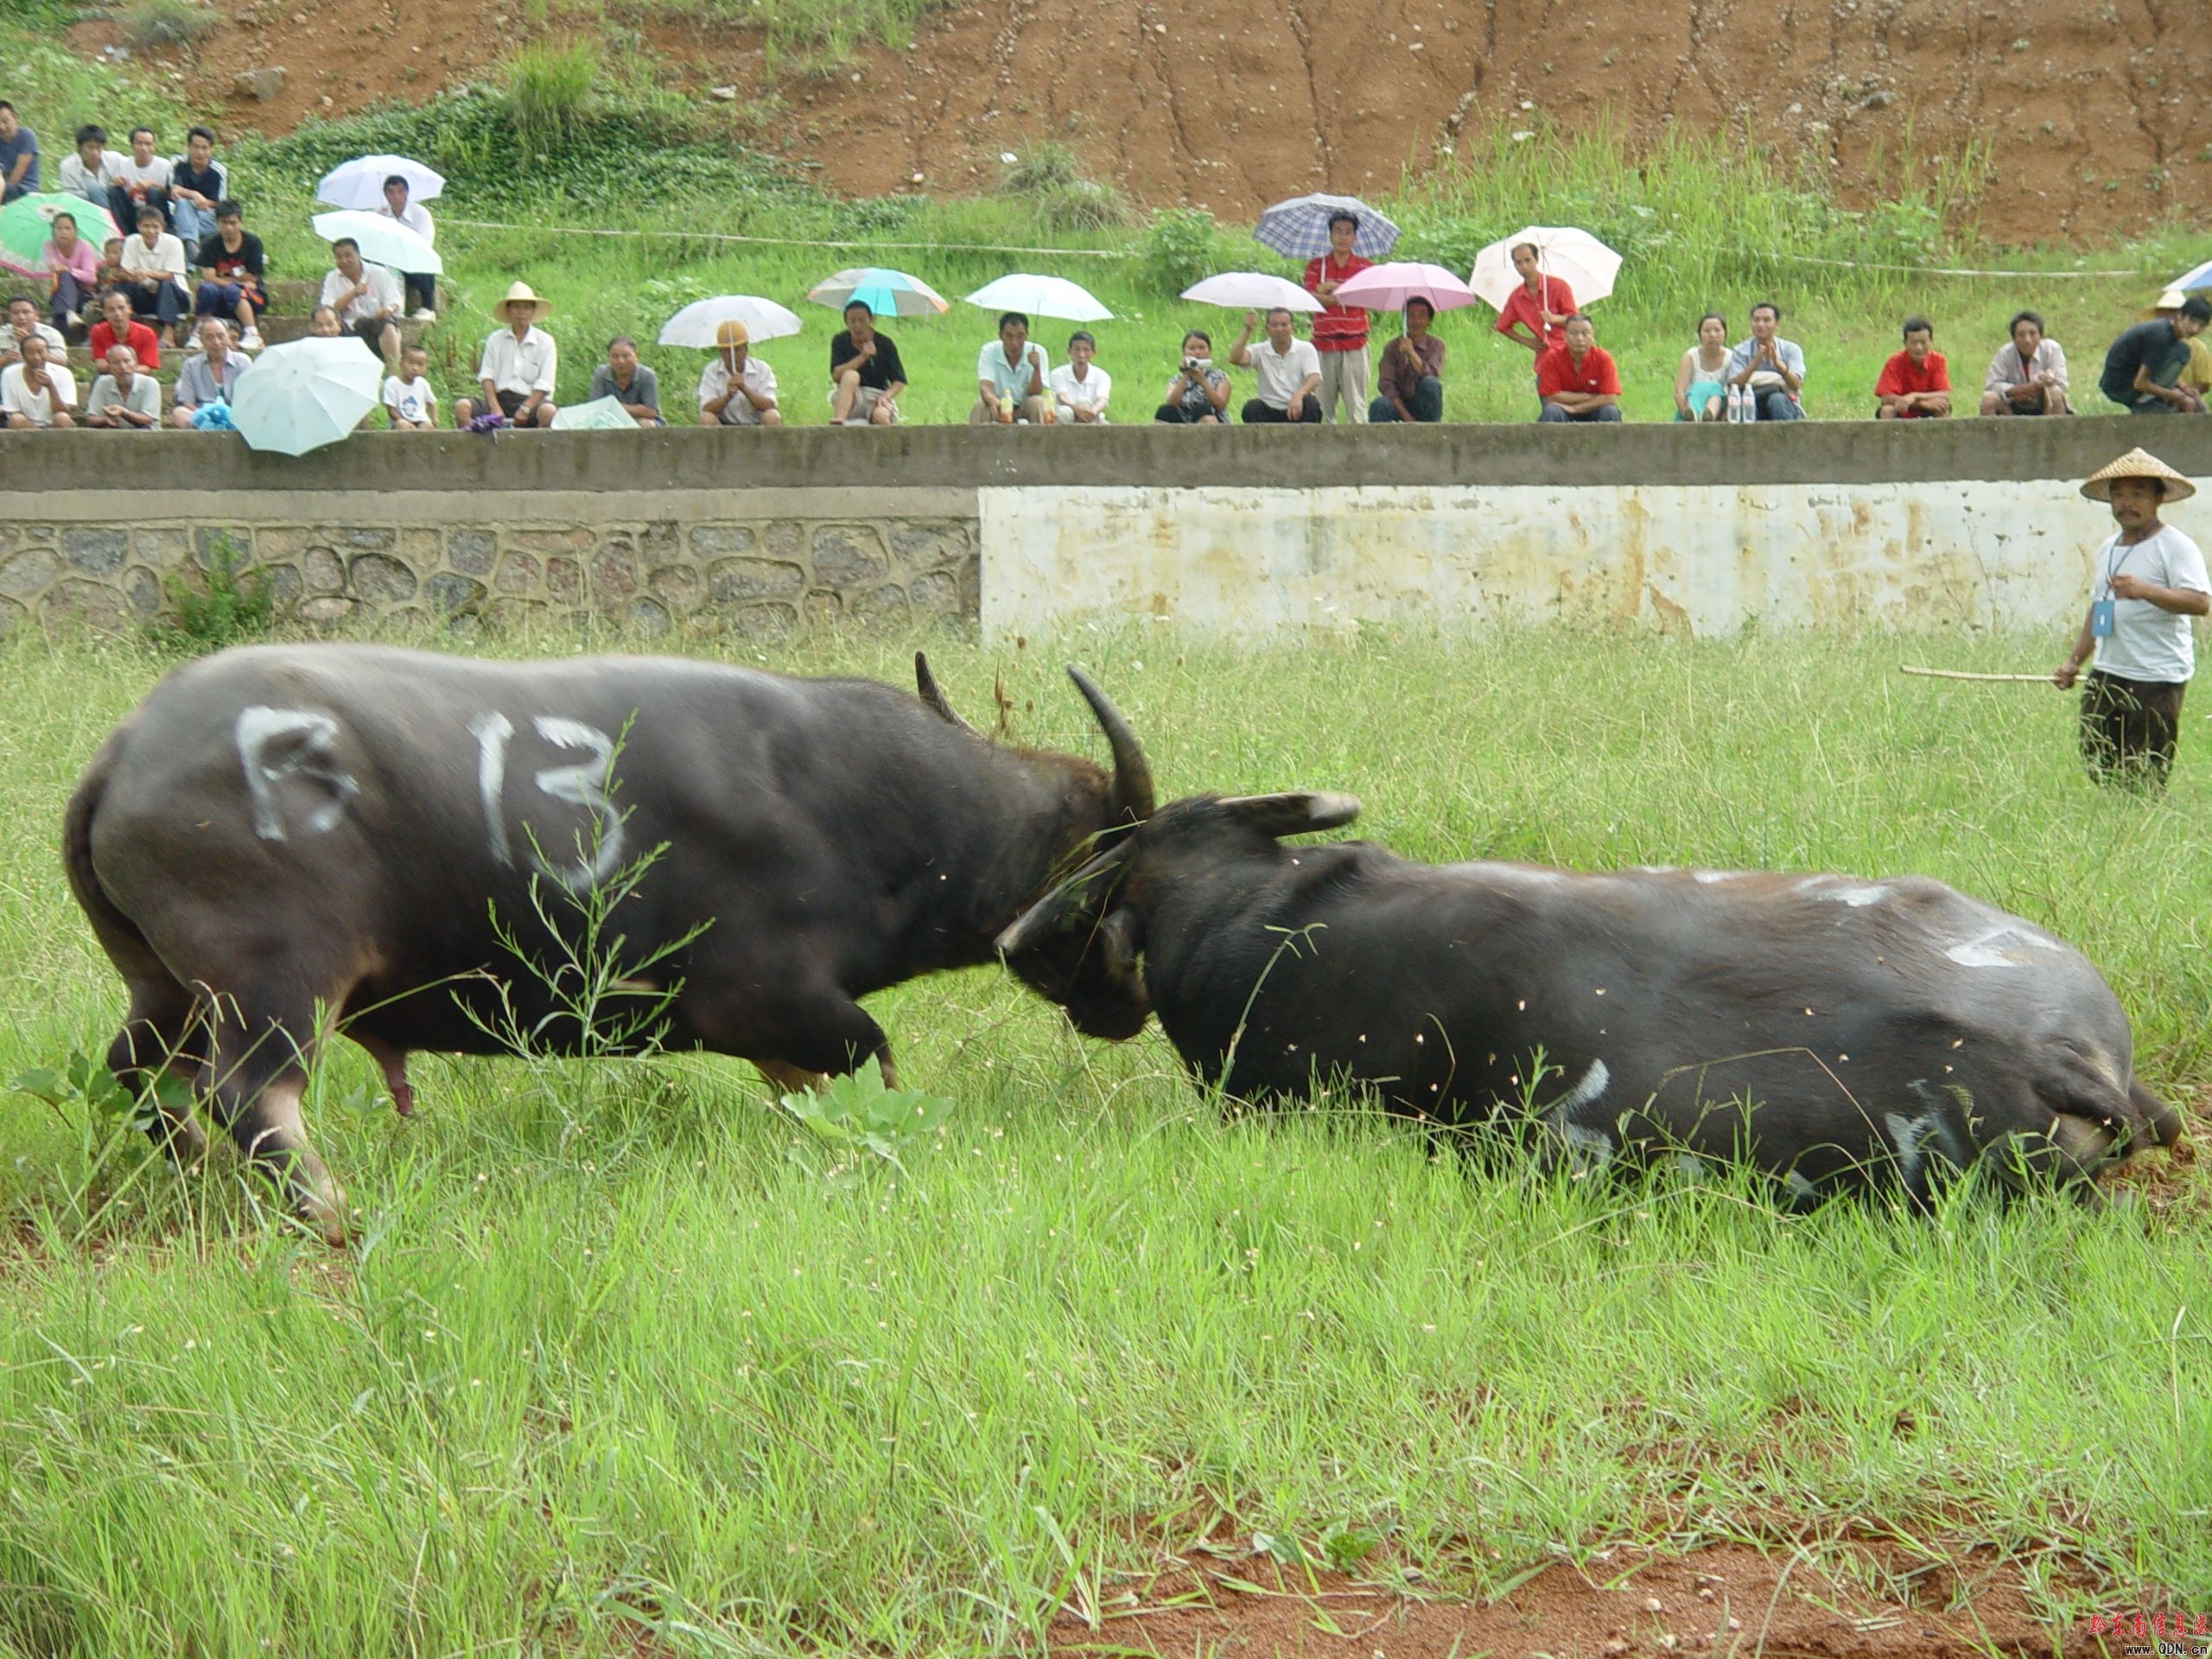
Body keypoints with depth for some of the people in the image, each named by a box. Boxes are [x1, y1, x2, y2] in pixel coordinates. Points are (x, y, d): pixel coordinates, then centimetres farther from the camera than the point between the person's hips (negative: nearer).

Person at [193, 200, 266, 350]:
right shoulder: (210, 243, 1)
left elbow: (252, 280, -4)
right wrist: (240, 281, -16)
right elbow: (209, 277, -10)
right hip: (220, 304, 2)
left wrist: (224, 280, -3)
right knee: (206, 288, -30)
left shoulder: (252, 242, -4)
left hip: (253, 298, -2)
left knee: (232, 291, -35)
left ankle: (252, 335, -40)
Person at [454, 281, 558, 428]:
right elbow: (486, 376, 5)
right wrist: (495, 408, -11)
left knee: (548, 411, -36)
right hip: (500, 398, 2)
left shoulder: (545, 341, 6)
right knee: (462, 406, -24)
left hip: (531, 400, -2)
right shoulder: (495, 339, 12)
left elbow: (544, 385, -1)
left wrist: (525, 409, -15)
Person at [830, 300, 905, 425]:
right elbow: (836, 375, -13)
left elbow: (900, 381, 1)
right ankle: (837, 423, -49)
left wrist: (886, 396, -20)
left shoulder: (884, 343, 0)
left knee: (881, 415, -36)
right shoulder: (840, 341, 1)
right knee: (851, 376, -33)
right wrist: (863, 357, -22)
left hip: (877, 396, 0)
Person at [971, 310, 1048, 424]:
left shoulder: (1037, 352, -9)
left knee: (1036, 402, -30)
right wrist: (993, 400, -47)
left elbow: (1034, 393, -13)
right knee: (981, 405, -31)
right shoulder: (989, 351, -9)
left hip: (1025, 411, 0)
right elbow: (985, 387, -22)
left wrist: (1036, 368, -32)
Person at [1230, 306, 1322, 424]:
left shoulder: (1305, 349, 1)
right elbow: (1235, 359, -13)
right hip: (1270, 412, 1)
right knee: (1252, 407, -29)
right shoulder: (1260, 351, 4)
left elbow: (1314, 378, -14)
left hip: (1298, 411, -1)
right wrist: (1247, 331, -20)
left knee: (1310, 403, -32)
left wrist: (1298, 395, -36)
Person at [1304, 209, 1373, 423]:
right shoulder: (1315, 266, 10)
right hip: (1323, 344, 1)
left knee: (1356, 404, -4)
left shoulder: (1365, 266, 8)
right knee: (1323, 404, -1)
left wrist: (1329, 288, -5)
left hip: (1354, 344, -1)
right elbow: (1309, 298, -5)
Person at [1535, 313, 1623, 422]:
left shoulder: (1603, 358, -13)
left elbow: (1610, 398, -19)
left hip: (1592, 412, 1)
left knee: (1611, 412, -29)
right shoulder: (1552, 358, -14)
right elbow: (1551, 397, -18)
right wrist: (1589, 397, -17)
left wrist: (1574, 408, -23)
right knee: (1551, 412, -32)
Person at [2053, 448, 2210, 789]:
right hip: (2106, 676, 8)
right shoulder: (2107, 550, 19)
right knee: (2096, 768, 5)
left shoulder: (2175, 546, -7)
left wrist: (2146, 590, -32)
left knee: (2145, 781, -8)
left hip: (2156, 681, -8)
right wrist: (2074, 661, 20)